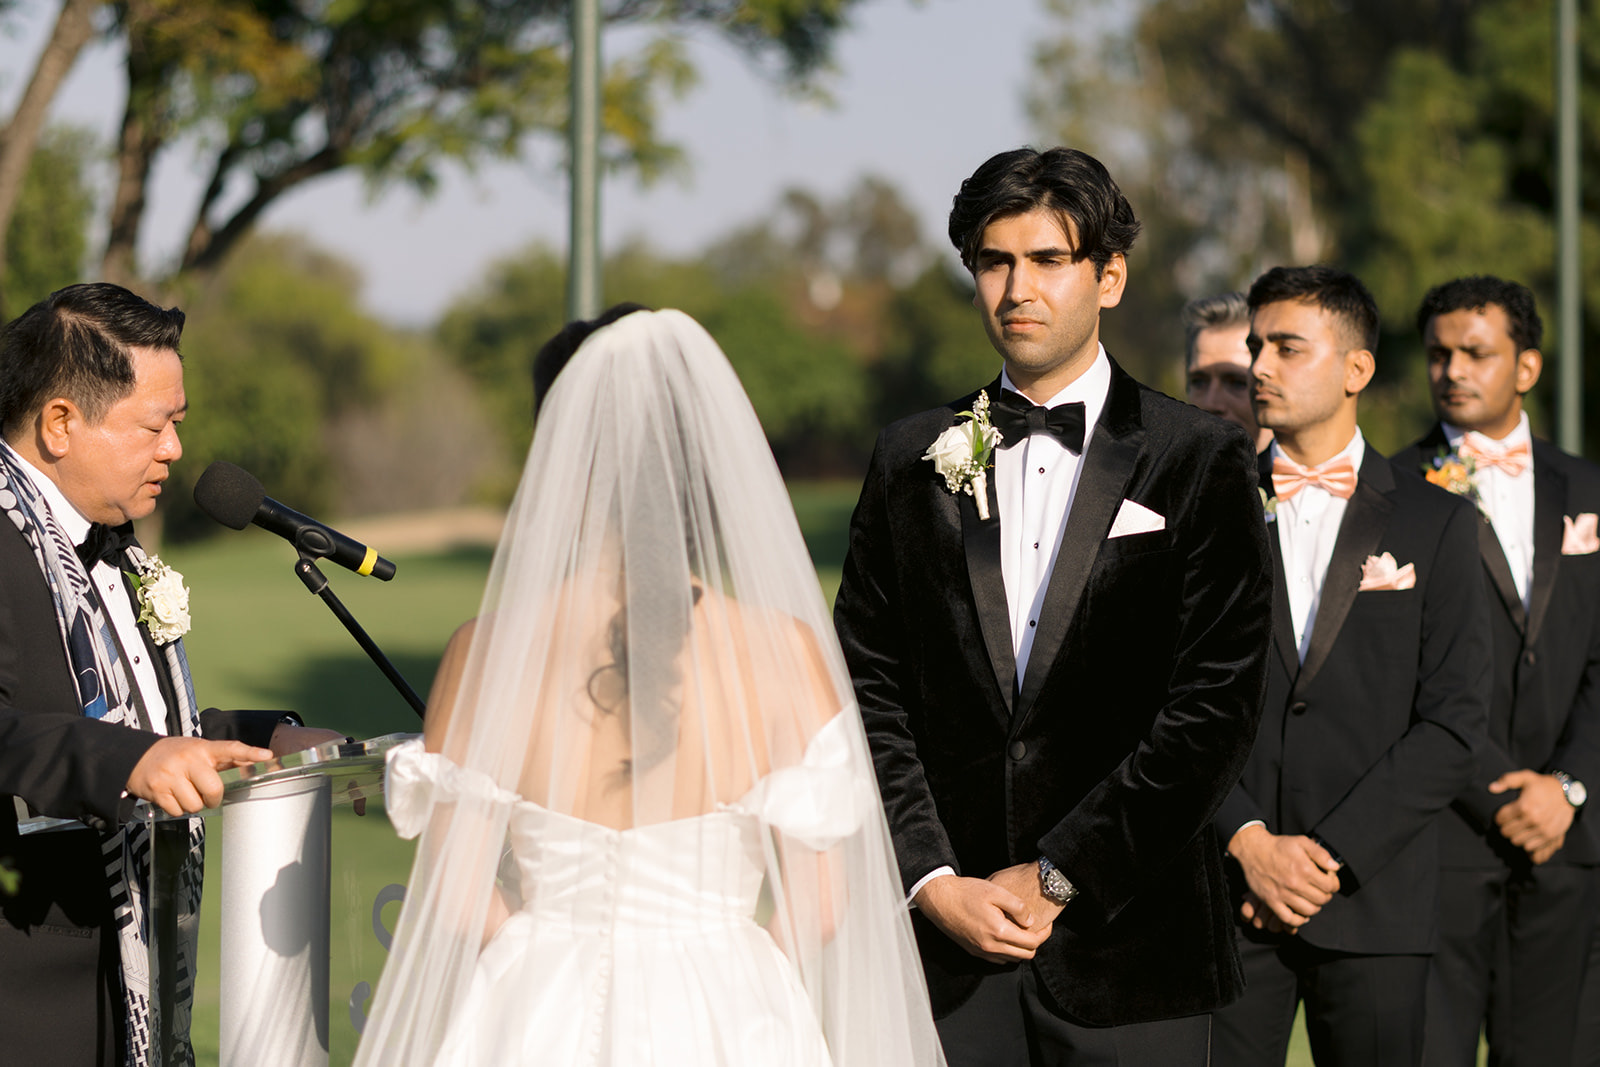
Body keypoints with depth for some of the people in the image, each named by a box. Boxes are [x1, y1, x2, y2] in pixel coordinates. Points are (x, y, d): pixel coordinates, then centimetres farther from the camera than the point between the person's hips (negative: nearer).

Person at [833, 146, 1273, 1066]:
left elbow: (1217, 710, -7)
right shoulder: (915, 460, 9)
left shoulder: (1202, 461, 0)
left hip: (1128, 952, -2)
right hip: (947, 938, 2)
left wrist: (1057, 876, -10)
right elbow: (871, 693, 6)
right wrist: (935, 882, -7)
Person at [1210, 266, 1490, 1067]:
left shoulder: (1435, 524, 6)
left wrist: (1332, 852, -10)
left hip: (1375, 901, 0)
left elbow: (1454, 721, -1)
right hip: (1228, 895, 1)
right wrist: (1249, 843, -10)